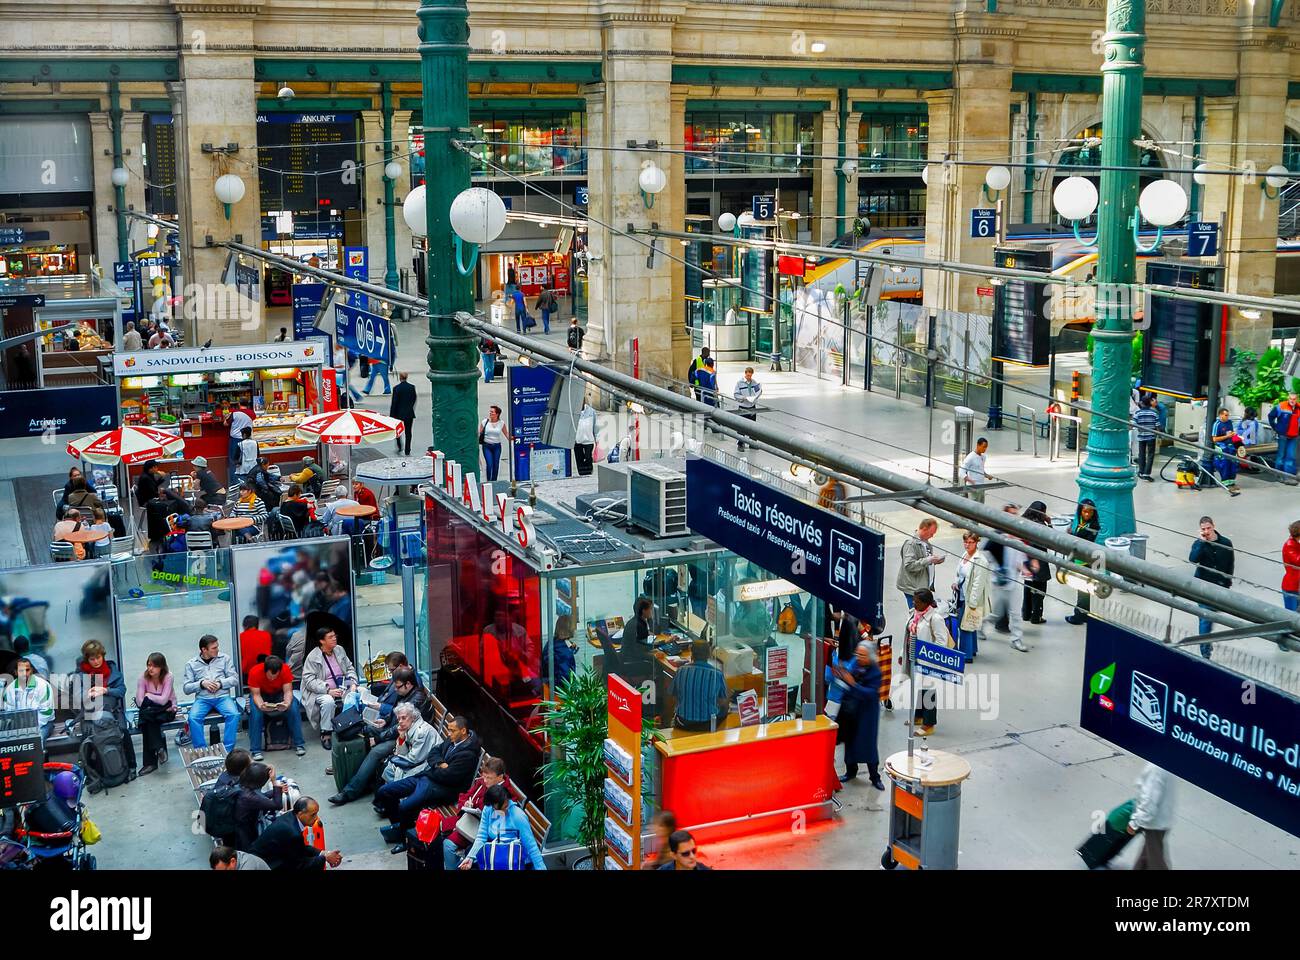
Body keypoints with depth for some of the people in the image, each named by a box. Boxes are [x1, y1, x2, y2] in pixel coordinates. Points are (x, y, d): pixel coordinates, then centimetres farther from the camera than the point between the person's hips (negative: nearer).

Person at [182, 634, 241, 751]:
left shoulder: (224, 658, 12)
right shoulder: (191, 664, 11)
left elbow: (235, 679, 7)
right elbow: (186, 688, 6)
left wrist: (220, 683, -10)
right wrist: (202, 684, -11)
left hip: (223, 696, 0)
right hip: (202, 698, 0)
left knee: (234, 714, -30)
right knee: (193, 718, -30)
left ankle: (228, 749, -25)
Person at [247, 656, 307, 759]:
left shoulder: (285, 670, -26)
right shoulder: (255, 672, -30)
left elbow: (288, 691, -23)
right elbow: (256, 694, -26)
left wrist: (287, 703, -44)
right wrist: (261, 705, -47)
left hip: (279, 693, 1)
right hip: (261, 695, -1)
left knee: (293, 708, -26)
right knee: (255, 712, -31)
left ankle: (298, 744, -14)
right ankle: (256, 750, -22)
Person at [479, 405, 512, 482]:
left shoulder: (501, 423, 1)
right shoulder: (484, 422, -2)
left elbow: (506, 433, 9)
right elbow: (479, 434, 2)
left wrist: (510, 438, -9)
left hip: (497, 446, 2)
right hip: (487, 446, -2)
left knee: (496, 465, 5)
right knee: (489, 464, -12)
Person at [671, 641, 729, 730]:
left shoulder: (680, 671, -8)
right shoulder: (717, 674, -14)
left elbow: (674, 698, 4)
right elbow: (723, 703, -4)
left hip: (684, 724, 1)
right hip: (708, 725, -1)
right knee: (724, 709, 29)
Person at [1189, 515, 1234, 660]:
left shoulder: (1226, 543, -2)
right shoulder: (1199, 543, -6)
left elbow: (1231, 564, 6)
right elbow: (1192, 559, -25)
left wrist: (1227, 584, 3)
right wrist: (1202, 542, -25)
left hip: (1220, 587, 2)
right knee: (1205, 619, -6)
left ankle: (1207, 642, 39)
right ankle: (1205, 652, -4)